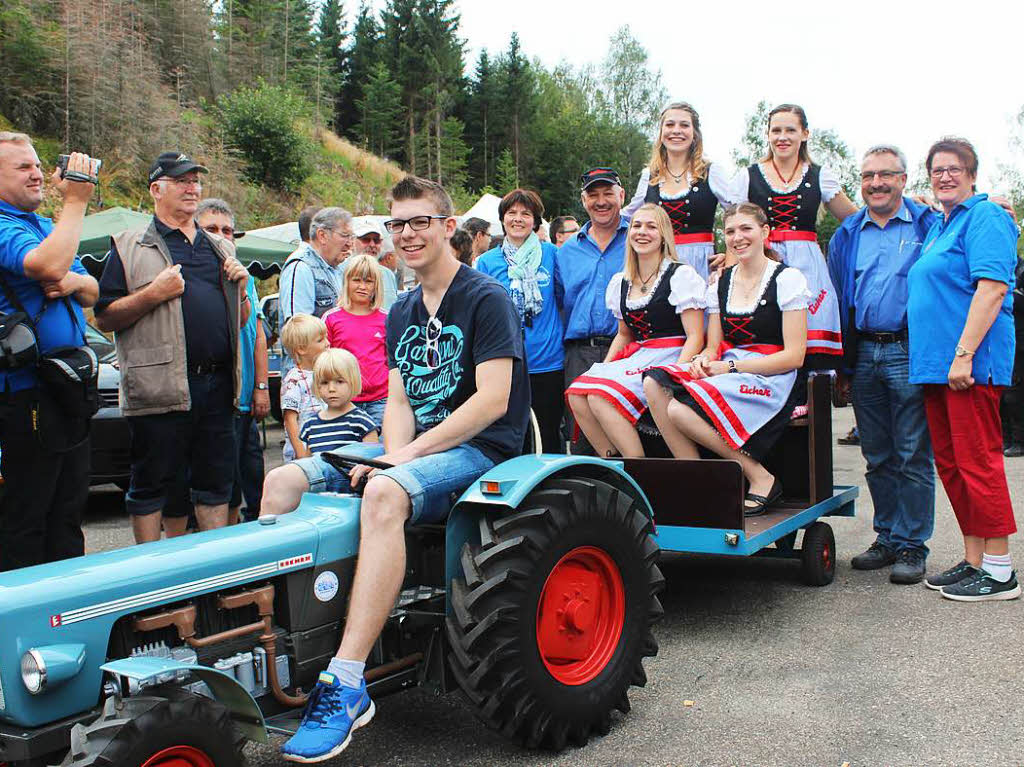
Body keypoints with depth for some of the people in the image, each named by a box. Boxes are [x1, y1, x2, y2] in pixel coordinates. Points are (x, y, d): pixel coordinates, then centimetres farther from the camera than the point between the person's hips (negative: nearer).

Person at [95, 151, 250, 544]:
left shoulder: (220, 248, 19)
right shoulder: (130, 246, 4)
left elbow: (241, 320, 24)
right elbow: (104, 319, -3)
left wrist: (240, 289, 5)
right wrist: (153, 294, -14)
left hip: (218, 385, 5)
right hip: (160, 386, -5)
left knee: (216, 482, 11)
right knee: (151, 485, 3)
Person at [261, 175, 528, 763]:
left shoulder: (486, 297, -5)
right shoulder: (402, 313, 19)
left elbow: (492, 400, -15)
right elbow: (399, 400, 13)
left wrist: (409, 455, -18)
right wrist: (393, 452, -9)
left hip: (478, 450, -8)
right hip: (414, 449, 8)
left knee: (385, 493, -38)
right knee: (282, 482, -8)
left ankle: (347, 685, -40)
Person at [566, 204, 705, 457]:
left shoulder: (681, 275, -3)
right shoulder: (620, 282, 17)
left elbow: (695, 337, -8)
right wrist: (603, 368, 7)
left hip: (670, 358, -7)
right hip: (635, 357, 7)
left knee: (600, 396, -28)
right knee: (576, 393, -18)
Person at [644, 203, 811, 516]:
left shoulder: (788, 279, -4)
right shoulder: (720, 284, 14)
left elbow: (794, 356, -10)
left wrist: (731, 367, -15)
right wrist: (703, 360, -9)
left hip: (773, 378, -6)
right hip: (729, 372, 7)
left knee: (680, 410, -27)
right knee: (654, 384, -20)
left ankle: (760, 478, -14)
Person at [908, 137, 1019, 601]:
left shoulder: (984, 216, -6)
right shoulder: (936, 226, 21)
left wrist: (963, 353, -24)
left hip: (971, 364, -9)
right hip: (936, 363, 9)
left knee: (978, 462, -7)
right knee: (950, 463, 11)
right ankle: (974, 559, 20)